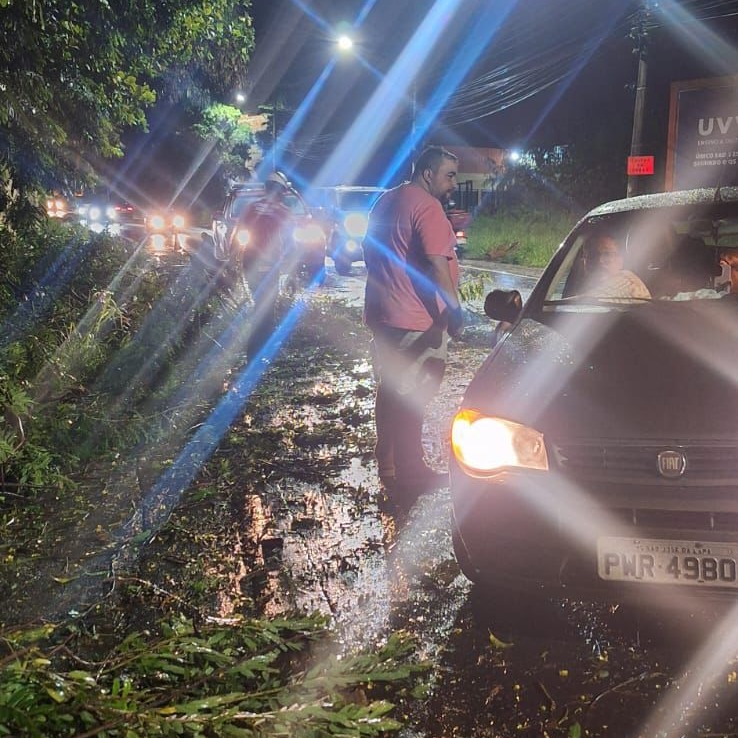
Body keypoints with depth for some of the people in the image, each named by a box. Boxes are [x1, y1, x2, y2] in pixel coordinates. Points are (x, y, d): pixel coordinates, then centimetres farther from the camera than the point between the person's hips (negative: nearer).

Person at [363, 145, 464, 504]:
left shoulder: (386, 201, 15)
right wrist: (454, 311, -20)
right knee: (411, 398, -3)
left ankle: (387, 464, 29)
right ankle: (409, 474, 5)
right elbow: (436, 264, -23)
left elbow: (369, 250, 24)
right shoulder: (428, 207, -15)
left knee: (390, 391, 18)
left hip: (381, 315, 10)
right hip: (415, 321, -10)